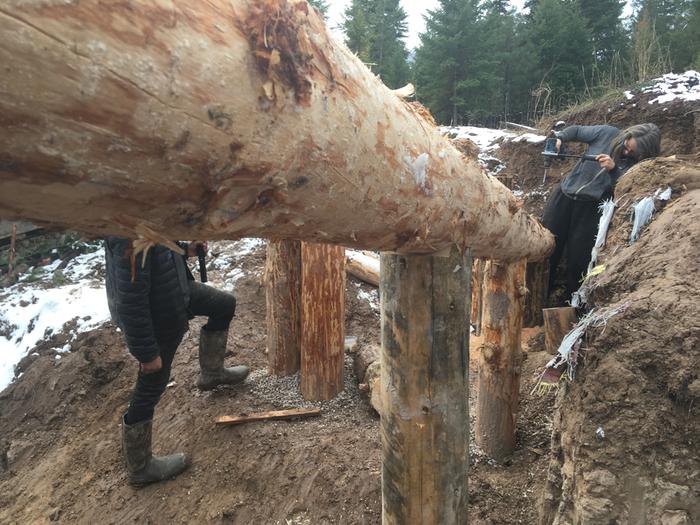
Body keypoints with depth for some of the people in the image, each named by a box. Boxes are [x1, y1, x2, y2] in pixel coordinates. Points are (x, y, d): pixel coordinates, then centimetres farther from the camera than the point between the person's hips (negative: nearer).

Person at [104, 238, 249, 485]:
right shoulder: (132, 236, -38)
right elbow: (131, 299, -32)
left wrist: (185, 248, -3)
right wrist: (146, 352, -22)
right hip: (156, 316, -9)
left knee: (225, 304, 22)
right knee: (150, 389, 9)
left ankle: (211, 373, 44)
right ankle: (140, 468, 32)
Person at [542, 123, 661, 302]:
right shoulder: (607, 133, -5)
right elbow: (576, 130, 6)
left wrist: (613, 170, -32)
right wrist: (560, 137, -11)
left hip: (591, 210, -2)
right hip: (564, 196, 2)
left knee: (577, 260, -1)